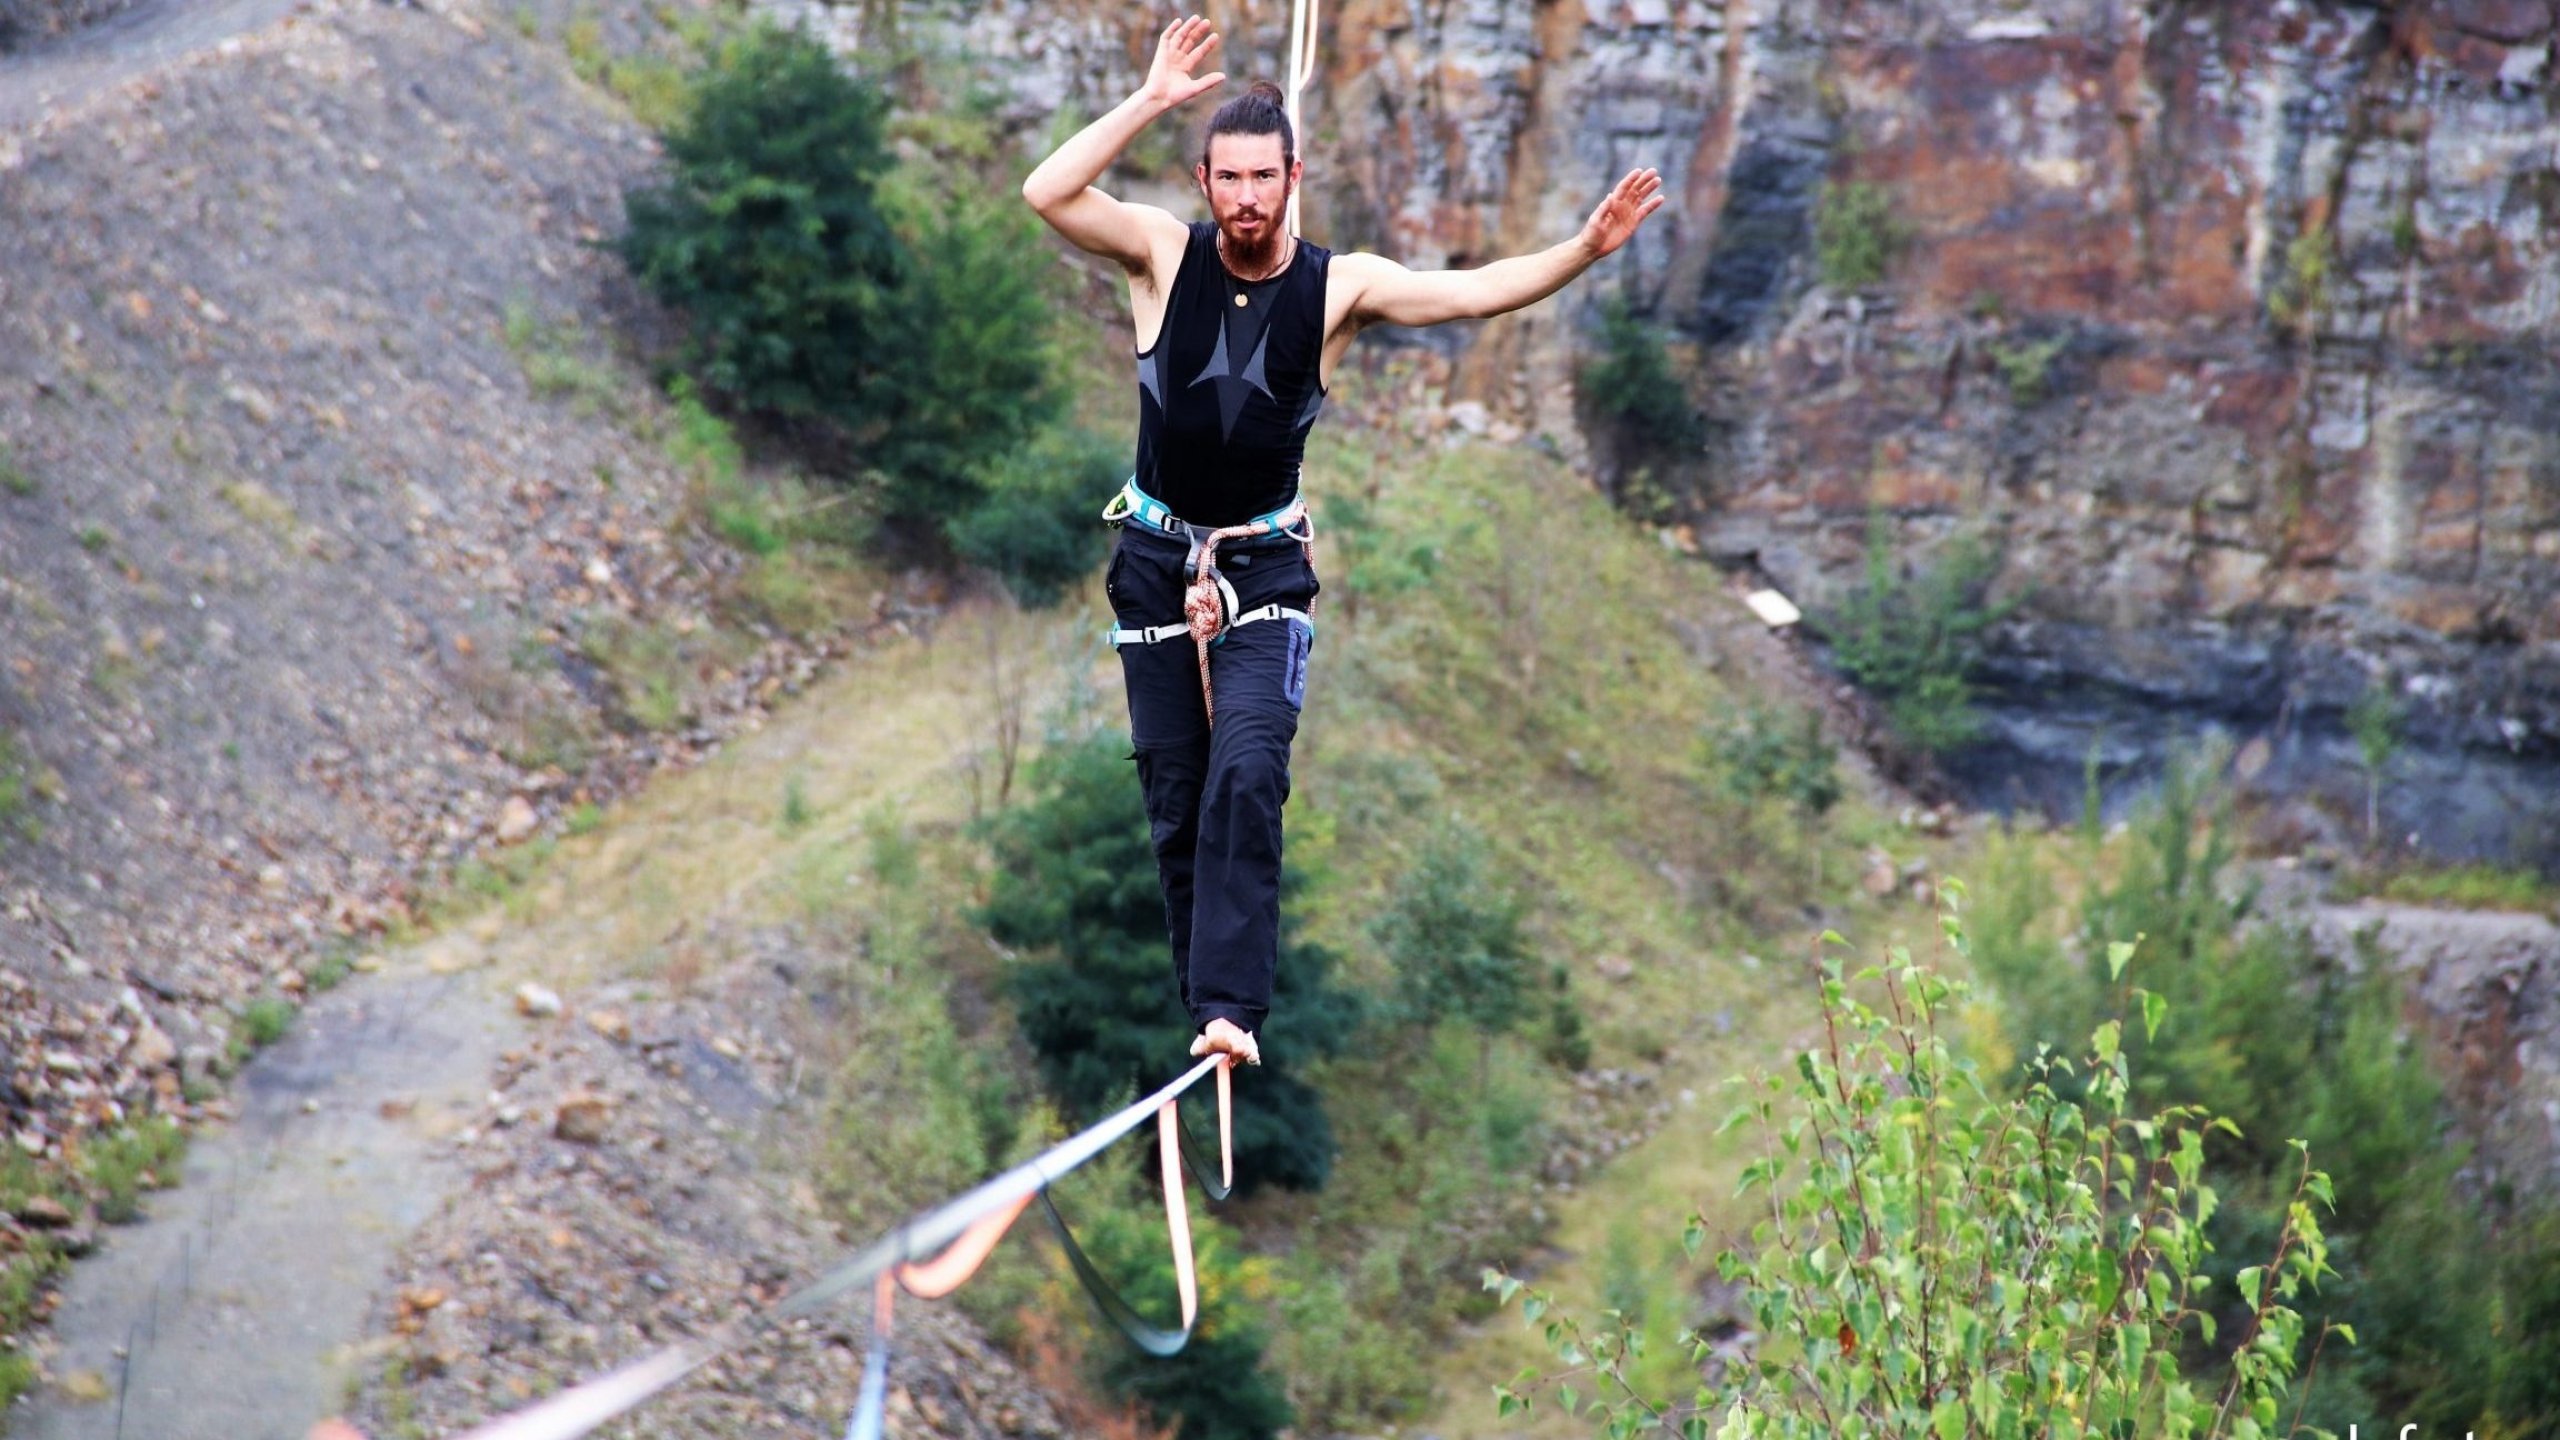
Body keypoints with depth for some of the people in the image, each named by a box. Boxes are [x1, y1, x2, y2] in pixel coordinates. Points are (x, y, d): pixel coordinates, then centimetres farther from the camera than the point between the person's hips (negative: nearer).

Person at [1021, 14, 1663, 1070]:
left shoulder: (1341, 286, -7)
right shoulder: (1163, 254, -7)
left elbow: (1476, 292, -14)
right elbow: (1047, 194, -21)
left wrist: (1583, 252, -29)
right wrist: (1149, 102, -26)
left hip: (1263, 566, -1)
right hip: (1155, 558, 1)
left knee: (1246, 776, -19)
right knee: (1175, 802, 3)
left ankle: (1231, 1006, -22)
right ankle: (1201, 1005, 15)